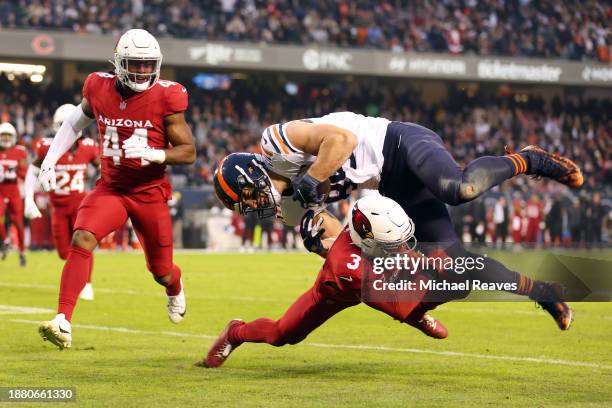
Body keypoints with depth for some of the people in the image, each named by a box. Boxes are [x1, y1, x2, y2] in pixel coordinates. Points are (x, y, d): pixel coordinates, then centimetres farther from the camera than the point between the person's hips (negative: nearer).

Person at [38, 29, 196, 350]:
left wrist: (153, 154, -29)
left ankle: (175, 287, 51)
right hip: (111, 188, 1)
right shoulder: (99, 89, -5)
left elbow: (188, 152, -11)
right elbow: (75, 122, 17)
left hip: (150, 193, -1)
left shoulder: (165, 98, -14)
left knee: (161, 272, 11)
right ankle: (63, 322, -30)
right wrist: (49, 160, 11)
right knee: (82, 239, -26)